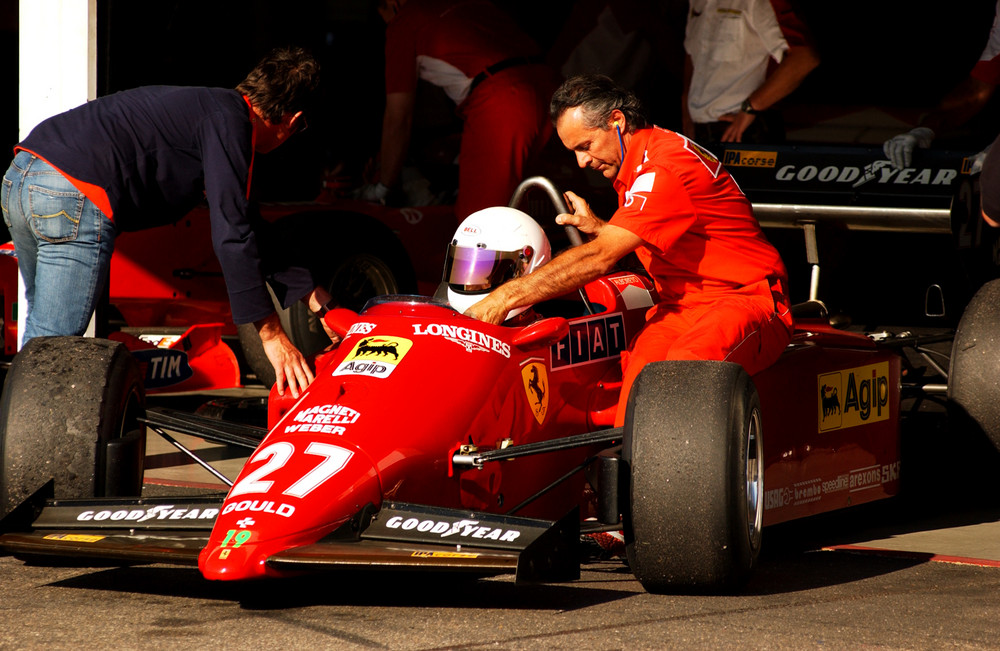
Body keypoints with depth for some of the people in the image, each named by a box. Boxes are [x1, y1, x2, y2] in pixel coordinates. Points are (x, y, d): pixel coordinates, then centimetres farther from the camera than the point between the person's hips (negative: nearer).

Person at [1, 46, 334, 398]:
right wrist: (272, 335, -6)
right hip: (73, 198, -10)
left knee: (40, 330, 23)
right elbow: (231, 237, -9)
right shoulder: (230, 121, -3)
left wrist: (316, 299, 32)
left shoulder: (204, 105, 26)